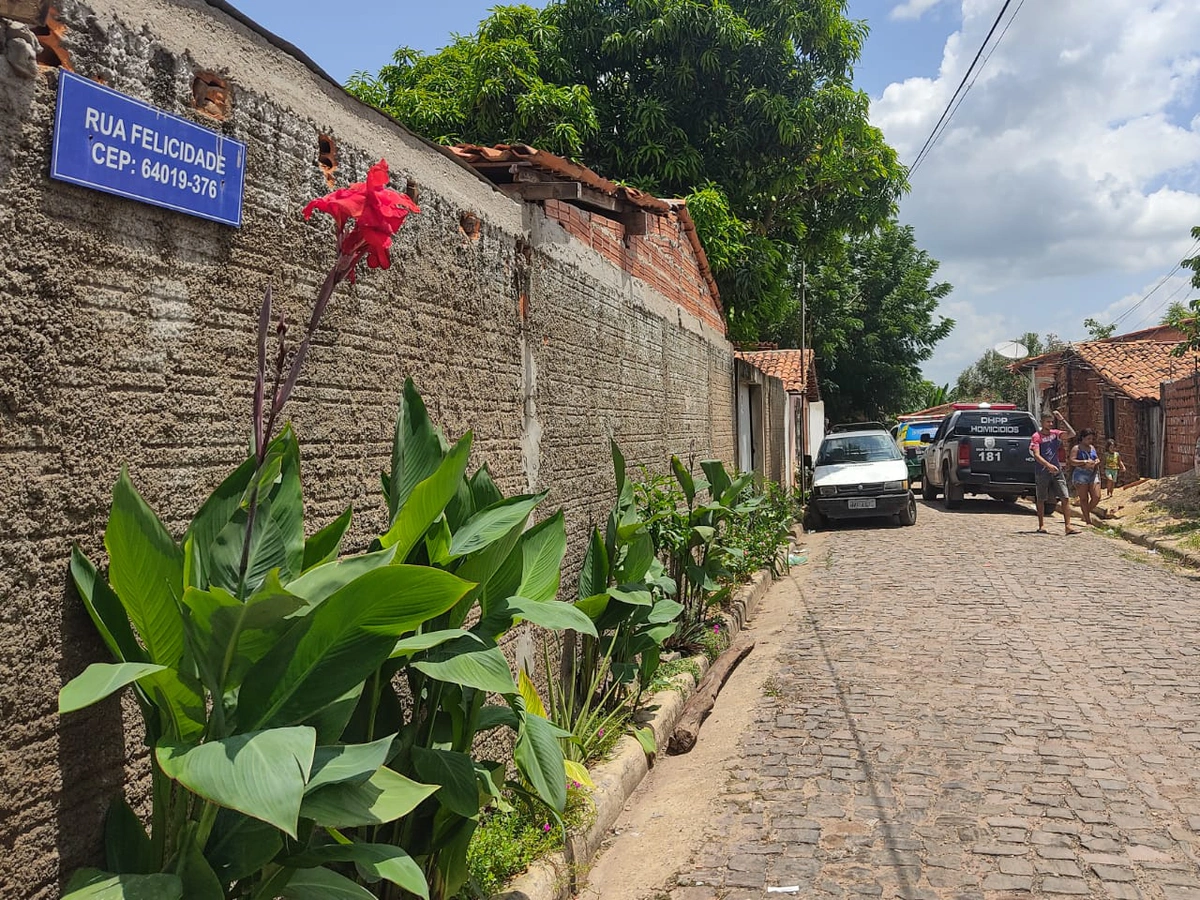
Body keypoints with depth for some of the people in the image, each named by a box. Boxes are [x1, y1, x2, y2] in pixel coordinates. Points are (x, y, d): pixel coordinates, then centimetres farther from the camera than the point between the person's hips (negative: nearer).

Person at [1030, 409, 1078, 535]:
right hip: (1042, 472, -3)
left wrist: (1061, 419, -7)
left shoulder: (1055, 433, 8)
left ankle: (1068, 526, -6)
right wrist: (1048, 465, -29)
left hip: (1056, 471, 3)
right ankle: (1041, 526, 16)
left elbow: (1072, 434, -5)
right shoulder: (1036, 436, -5)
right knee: (1041, 499, 6)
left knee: (1066, 498, -6)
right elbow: (1036, 455, -14)